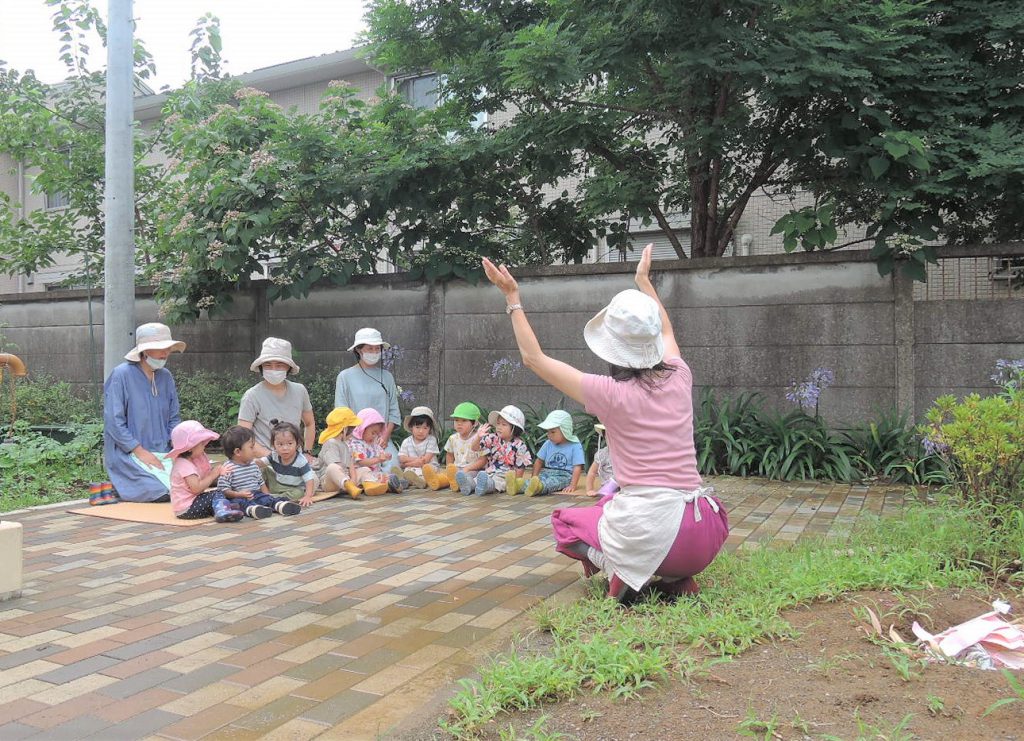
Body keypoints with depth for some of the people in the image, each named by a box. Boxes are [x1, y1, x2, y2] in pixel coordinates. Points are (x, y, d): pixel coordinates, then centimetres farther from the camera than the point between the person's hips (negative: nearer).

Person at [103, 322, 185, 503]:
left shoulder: (166, 377, 8)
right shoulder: (122, 375, -9)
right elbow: (114, 422, -12)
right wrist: (140, 451, -16)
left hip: (162, 454, 6)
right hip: (128, 454, -6)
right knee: (162, 491, -25)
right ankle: (120, 488, 5)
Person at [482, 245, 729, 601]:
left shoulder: (610, 393, -9)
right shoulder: (679, 378, 3)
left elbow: (534, 358, 3)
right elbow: (666, 331, 28)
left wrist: (513, 298, 11)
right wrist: (644, 280, 41)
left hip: (649, 534, -4)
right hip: (706, 535, 4)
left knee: (565, 522, 26)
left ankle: (623, 571, 0)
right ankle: (676, 576, 12)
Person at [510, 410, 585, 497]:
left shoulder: (575, 446, -5)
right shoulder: (548, 444, 12)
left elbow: (577, 467, -10)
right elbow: (539, 461, 19)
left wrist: (572, 486, -20)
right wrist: (534, 477, 8)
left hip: (564, 475, -4)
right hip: (547, 472, 4)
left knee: (553, 481, -36)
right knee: (541, 478, -28)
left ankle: (538, 487, -68)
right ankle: (519, 485, -56)